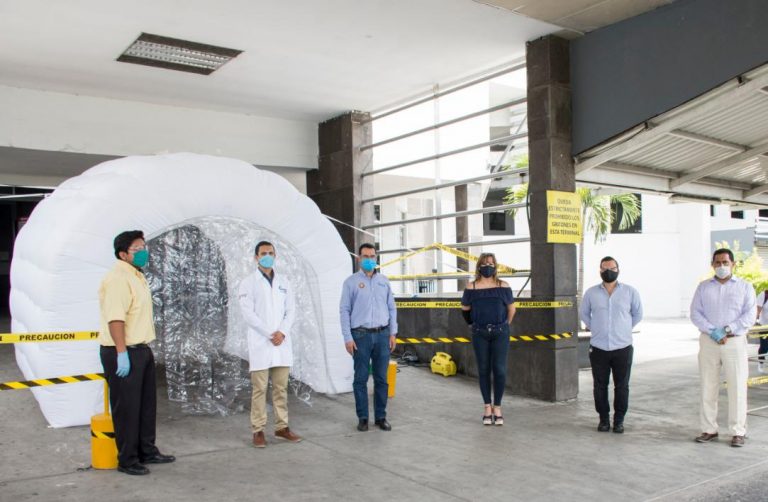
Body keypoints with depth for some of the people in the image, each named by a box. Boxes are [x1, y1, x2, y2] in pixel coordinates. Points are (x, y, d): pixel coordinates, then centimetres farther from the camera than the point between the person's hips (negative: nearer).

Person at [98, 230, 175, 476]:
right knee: (127, 407, 1)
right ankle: (127, 460, 14)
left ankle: (147, 451, 31)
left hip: (141, 349, 10)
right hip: (124, 353, -10)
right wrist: (121, 353, -28)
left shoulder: (136, 275, 14)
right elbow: (115, 318, -25)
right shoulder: (117, 278, -17)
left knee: (147, 403, 18)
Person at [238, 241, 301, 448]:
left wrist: (282, 332, -9)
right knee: (259, 389, 0)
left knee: (281, 388, 8)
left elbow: (290, 310, 8)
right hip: (260, 343, -4)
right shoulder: (248, 282, 0)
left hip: (282, 343, 4)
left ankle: (282, 427, 16)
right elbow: (248, 313, -8)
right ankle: (258, 430, 6)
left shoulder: (283, 282, 12)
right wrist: (269, 334, -13)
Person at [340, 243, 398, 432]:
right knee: (361, 379, 2)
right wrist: (348, 338, -7)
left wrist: (393, 333, 6)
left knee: (381, 379, 6)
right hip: (361, 335, -3)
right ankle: (362, 418, 13)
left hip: (382, 334, 3)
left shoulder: (384, 281, 10)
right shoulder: (351, 282, 0)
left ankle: (381, 417, 16)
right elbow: (344, 310, -2)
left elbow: (392, 308, 12)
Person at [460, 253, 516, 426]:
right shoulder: (472, 288, 1)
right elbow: (465, 309, 13)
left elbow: (511, 309, 11)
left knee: (499, 370, -2)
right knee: (483, 370, 5)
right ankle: (487, 407, 14)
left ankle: (497, 408, 10)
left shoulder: (503, 286, 1)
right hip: (480, 334, 1)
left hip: (500, 333, 0)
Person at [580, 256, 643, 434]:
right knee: (599, 386, 5)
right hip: (598, 348, 1)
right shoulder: (591, 293, 4)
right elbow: (583, 313, 18)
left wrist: (625, 329, 12)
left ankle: (619, 420, 17)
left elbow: (638, 314, 14)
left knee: (622, 386, 4)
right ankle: (603, 418, 18)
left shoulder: (630, 292, 1)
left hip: (623, 347, -1)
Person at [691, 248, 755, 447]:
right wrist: (712, 331, -12)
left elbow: (749, 316, -3)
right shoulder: (704, 287, 11)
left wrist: (728, 330, -15)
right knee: (708, 387, 5)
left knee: (737, 387, -1)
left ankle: (738, 432, 8)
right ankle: (709, 429, 13)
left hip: (735, 342, -2)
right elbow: (695, 314, 3)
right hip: (708, 341, 2)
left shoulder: (745, 287, 7)